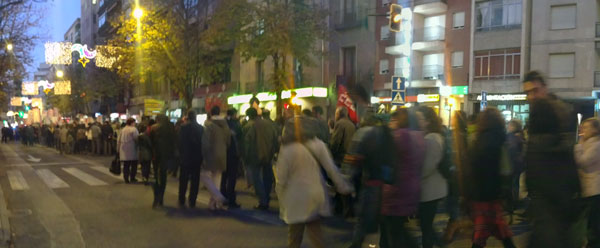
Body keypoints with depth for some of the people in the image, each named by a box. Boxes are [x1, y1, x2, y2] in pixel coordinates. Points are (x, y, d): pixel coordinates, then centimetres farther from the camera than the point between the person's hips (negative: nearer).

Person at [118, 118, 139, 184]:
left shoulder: (123, 130, 11)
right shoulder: (133, 129, -9)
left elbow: (118, 140, 13)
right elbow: (137, 138, -17)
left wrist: (119, 148, 19)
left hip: (124, 151, 6)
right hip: (132, 151, -6)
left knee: (126, 165, 10)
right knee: (134, 164, 5)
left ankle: (126, 179, 9)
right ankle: (132, 178, 6)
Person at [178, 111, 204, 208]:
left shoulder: (183, 127, -9)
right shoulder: (201, 128, -2)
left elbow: (180, 143, -8)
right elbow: (203, 142, 1)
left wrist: (181, 154, 2)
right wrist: (201, 156, 9)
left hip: (186, 157, -1)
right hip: (197, 158, 1)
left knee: (183, 180, 10)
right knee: (195, 180, 7)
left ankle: (182, 200, 14)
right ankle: (192, 201, 6)